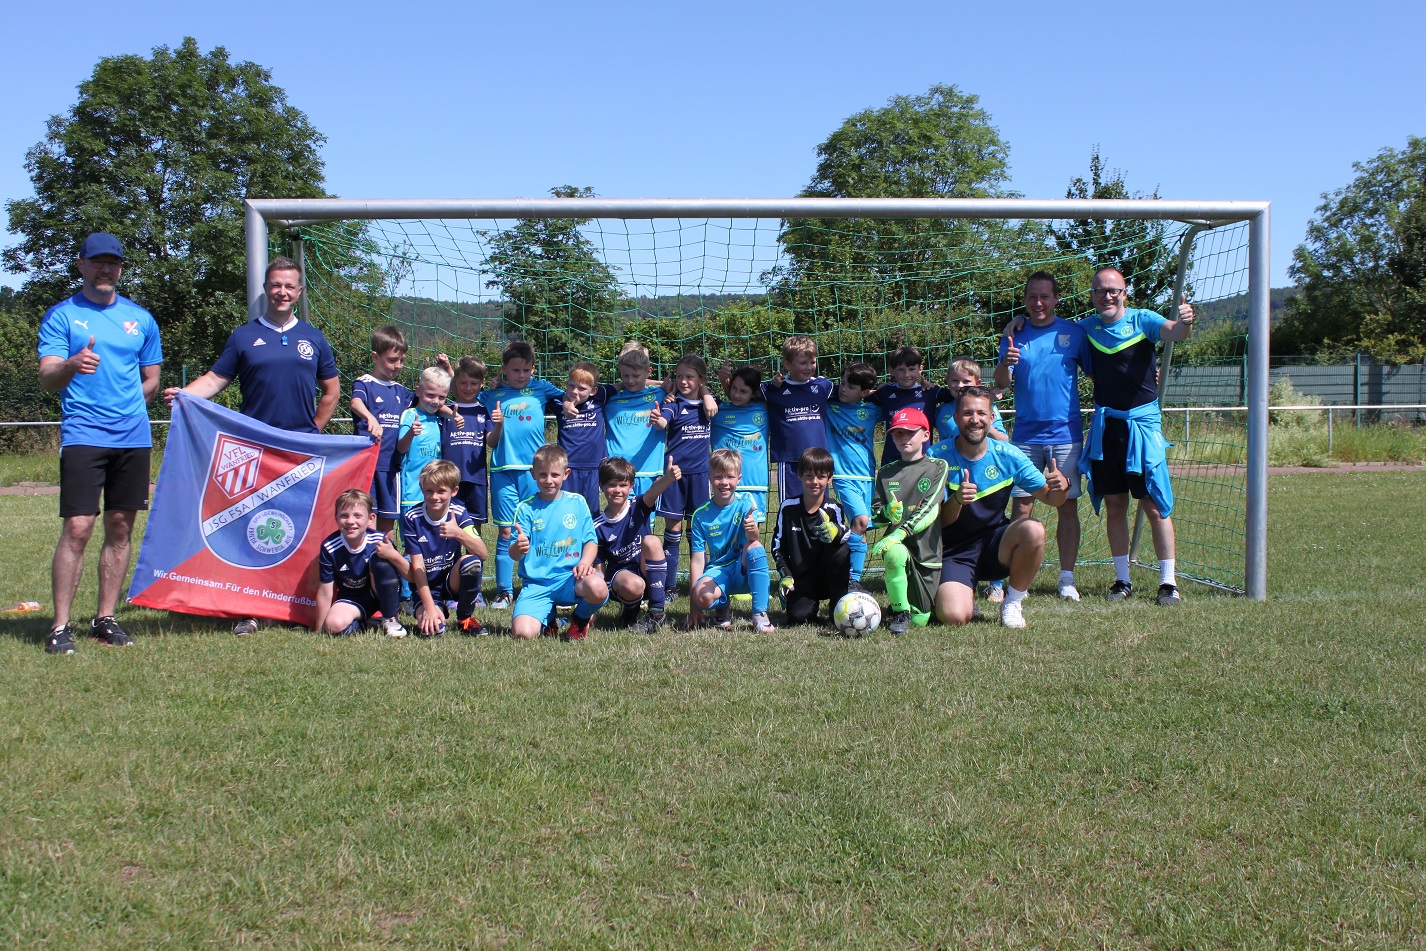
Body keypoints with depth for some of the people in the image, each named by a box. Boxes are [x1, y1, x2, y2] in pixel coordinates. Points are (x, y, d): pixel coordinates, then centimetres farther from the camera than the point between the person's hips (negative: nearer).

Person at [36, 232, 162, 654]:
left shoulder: (140, 318, 14)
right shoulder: (61, 315, 3)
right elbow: (47, 379, -8)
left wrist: (124, 407, 11)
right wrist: (71, 365, -27)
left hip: (133, 437, 4)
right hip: (82, 437, -4)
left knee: (120, 528, 6)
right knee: (77, 529, -10)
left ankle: (105, 618, 15)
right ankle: (60, 626, -4)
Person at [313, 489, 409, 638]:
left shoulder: (380, 540, -19)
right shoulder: (329, 548, -18)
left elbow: (410, 575, -17)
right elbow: (325, 593, -11)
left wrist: (394, 555, -37)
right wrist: (317, 631, -6)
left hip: (383, 594, 0)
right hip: (352, 599, 0)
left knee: (379, 559, -28)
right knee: (334, 625, -32)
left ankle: (390, 619, -12)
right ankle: (362, 623, 5)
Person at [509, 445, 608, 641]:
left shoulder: (577, 503, 7)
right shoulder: (526, 509, 3)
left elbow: (590, 541, 8)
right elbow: (514, 554, -2)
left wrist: (585, 562, -14)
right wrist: (518, 548, -28)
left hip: (570, 577, 0)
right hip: (536, 583, 0)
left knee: (597, 588, -36)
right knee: (523, 633, -24)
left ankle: (581, 621, 3)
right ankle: (547, 618, 16)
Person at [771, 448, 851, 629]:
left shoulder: (834, 510, -5)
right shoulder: (788, 507, -1)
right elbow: (778, 546, 5)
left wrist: (837, 533, -41)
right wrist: (786, 575, -6)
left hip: (827, 578, 0)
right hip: (800, 580, 0)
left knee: (842, 551, -31)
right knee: (798, 617, -26)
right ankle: (811, 604, 14)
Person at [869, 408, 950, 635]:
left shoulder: (938, 467, 1)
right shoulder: (886, 473, 11)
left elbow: (930, 511, -13)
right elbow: (875, 514, 8)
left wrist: (901, 532, -26)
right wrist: (887, 513, -16)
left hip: (928, 550, -1)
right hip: (897, 541, 1)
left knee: (920, 620, -1)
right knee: (894, 554, -38)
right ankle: (899, 612, -16)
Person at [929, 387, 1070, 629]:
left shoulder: (1007, 455, -5)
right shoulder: (938, 457, -12)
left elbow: (1050, 498, -2)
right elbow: (940, 521, -13)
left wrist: (1060, 486, -26)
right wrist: (956, 500, -35)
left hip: (995, 546, 3)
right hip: (954, 552, -2)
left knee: (1033, 530, -29)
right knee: (954, 617, -28)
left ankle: (1013, 603, -5)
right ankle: (966, 595, 12)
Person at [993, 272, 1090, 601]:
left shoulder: (1074, 332, 4)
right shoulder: (1014, 335, 5)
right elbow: (1002, 384, -4)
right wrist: (1005, 364, -25)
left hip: (1066, 435, 0)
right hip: (1026, 436, 1)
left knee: (1068, 506, 0)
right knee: (1021, 507, -2)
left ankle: (1067, 579, 6)